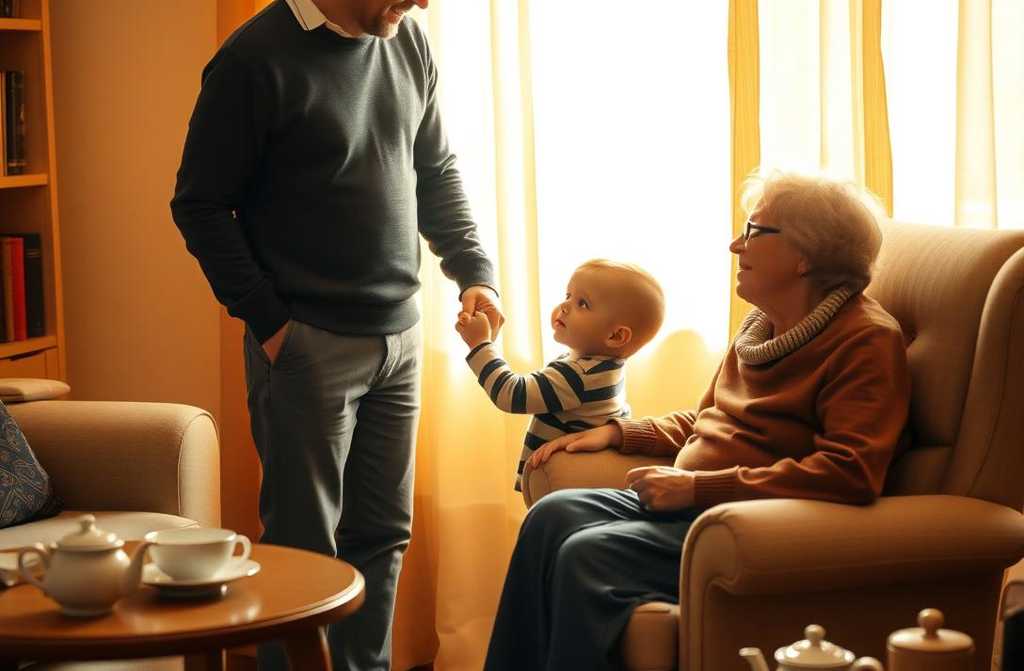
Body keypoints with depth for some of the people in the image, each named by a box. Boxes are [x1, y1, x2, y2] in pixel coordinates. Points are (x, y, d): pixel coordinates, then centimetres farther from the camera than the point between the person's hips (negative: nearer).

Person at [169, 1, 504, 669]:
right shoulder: (258, 58, -14)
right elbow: (200, 205, -10)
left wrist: (475, 270, 4)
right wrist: (267, 321, -12)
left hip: (399, 337, 6)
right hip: (309, 343, -6)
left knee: (383, 533, 13)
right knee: (306, 544, 0)